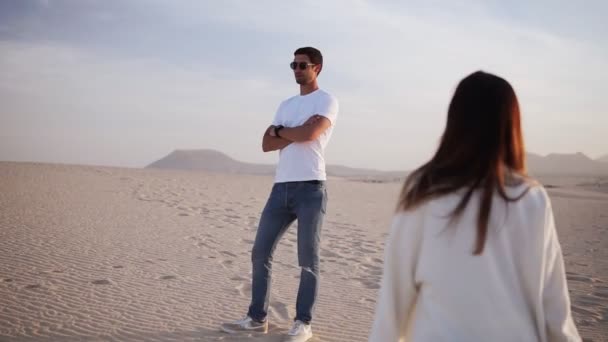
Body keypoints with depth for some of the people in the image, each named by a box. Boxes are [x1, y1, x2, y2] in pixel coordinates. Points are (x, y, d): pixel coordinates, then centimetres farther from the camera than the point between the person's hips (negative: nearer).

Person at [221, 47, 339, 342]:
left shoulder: (327, 101, 2)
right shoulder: (286, 105, 20)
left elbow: (309, 135, -16)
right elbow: (266, 144, 9)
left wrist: (279, 130, 1)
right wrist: (296, 133, -5)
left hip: (310, 188, -6)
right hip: (281, 187, 6)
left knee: (308, 260, 1)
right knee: (260, 253, 6)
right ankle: (257, 318, 16)